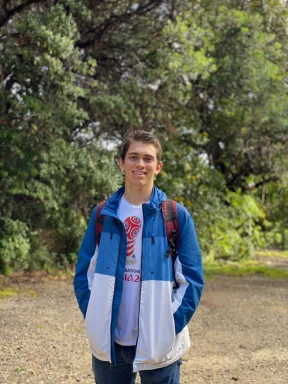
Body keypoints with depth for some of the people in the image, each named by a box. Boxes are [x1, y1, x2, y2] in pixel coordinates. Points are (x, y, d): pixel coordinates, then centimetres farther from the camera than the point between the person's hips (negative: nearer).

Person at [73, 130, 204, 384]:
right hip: (109, 343, 2)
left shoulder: (177, 216, -4)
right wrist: (95, 321, -4)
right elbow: (84, 273, 6)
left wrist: (170, 326, -11)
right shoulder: (103, 215, 2)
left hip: (158, 344, -2)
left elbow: (192, 279, -4)